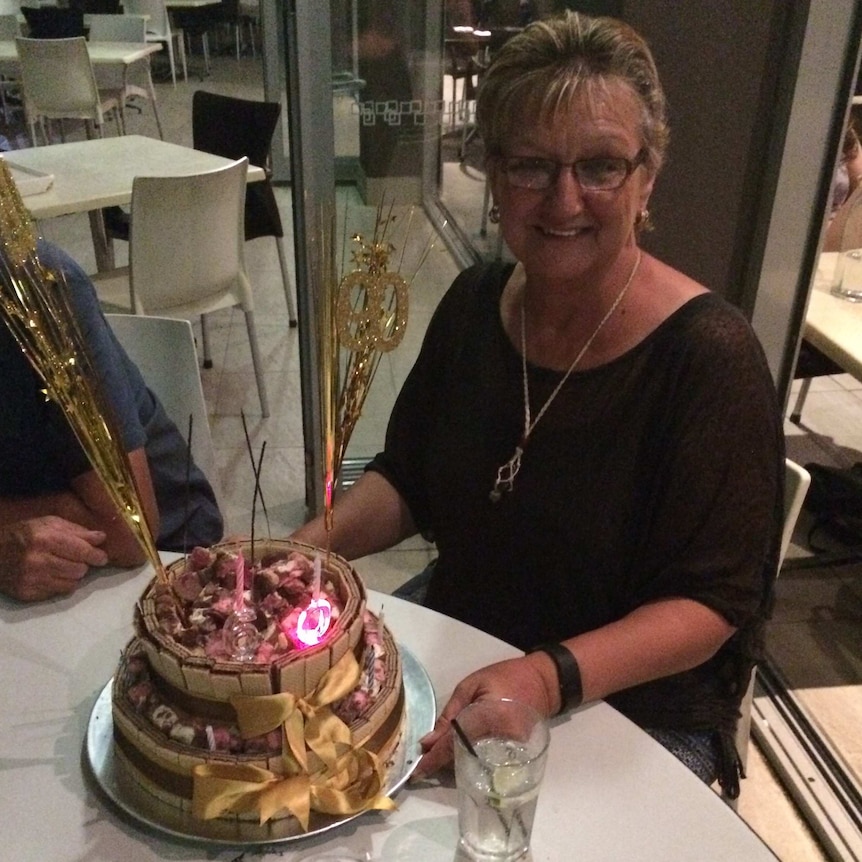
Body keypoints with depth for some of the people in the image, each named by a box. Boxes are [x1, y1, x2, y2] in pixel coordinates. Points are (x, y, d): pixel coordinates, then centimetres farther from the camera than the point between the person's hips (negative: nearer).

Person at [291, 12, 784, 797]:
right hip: (456, 649, 5)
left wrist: (551, 677, -32)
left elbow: (711, 602, -17)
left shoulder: (708, 357, -20)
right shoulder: (475, 304, -4)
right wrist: (314, 542, -13)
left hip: (633, 710, -4)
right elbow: (405, 481, 6)